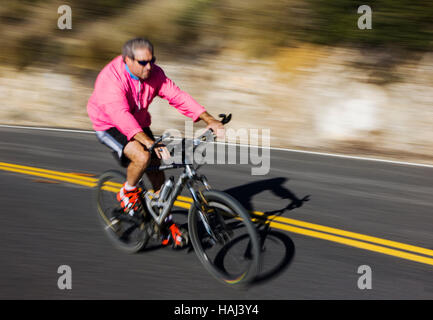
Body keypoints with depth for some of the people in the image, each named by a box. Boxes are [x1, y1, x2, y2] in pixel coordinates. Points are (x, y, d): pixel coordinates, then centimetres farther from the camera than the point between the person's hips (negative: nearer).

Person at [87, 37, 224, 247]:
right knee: (142, 157, -30)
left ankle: (167, 225, 15)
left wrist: (210, 120, -30)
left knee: (157, 170, 1)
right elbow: (121, 115, -43)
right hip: (109, 126, -6)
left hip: (139, 124, 6)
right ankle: (127, 193, 0)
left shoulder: (153, 73, -13)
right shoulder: (111, 78, -32)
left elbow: (177, 96, -18)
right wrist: (150, 143, -56)